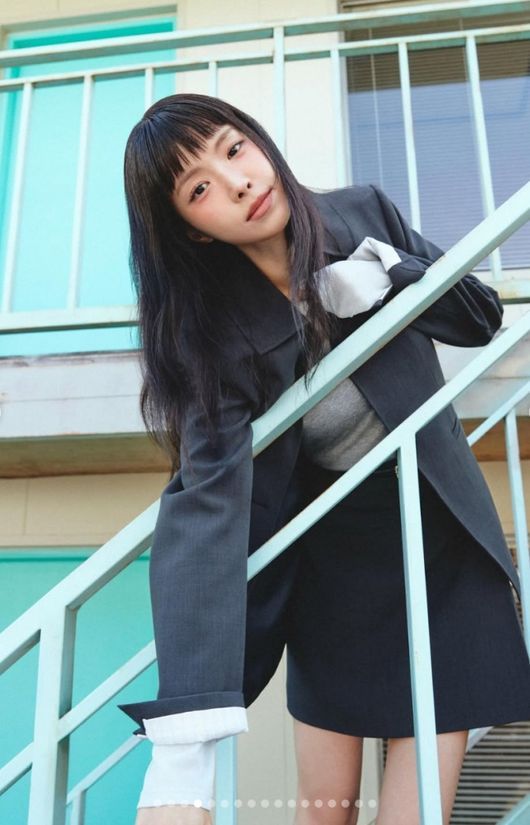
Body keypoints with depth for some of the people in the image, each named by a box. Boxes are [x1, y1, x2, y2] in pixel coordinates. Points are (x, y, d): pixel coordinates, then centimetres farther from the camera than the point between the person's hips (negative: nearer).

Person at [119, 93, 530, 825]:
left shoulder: (364, 213, -8)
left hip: (437, 524, 3)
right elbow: (207, 498, -30)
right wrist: (181, 746, -39)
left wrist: (386, 281, -20)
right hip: (328, 546, -2)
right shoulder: (214, 330, -18)